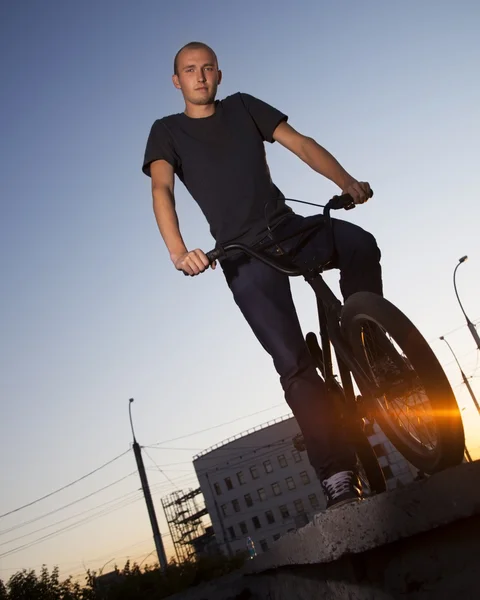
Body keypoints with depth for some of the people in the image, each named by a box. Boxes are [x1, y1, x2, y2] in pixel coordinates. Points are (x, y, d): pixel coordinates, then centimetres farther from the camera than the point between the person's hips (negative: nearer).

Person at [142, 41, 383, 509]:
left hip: (291, 229, 3)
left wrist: (348, 183, -12)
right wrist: (177, 252, -30)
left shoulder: (242, 107, 17)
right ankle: (337, 476, -11)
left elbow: (300, 143, 6)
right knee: (294, 364, -14)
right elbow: (161, 190, -10)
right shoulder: (167, 131, 9)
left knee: (360, 243, -30)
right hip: (246, 256, -3)